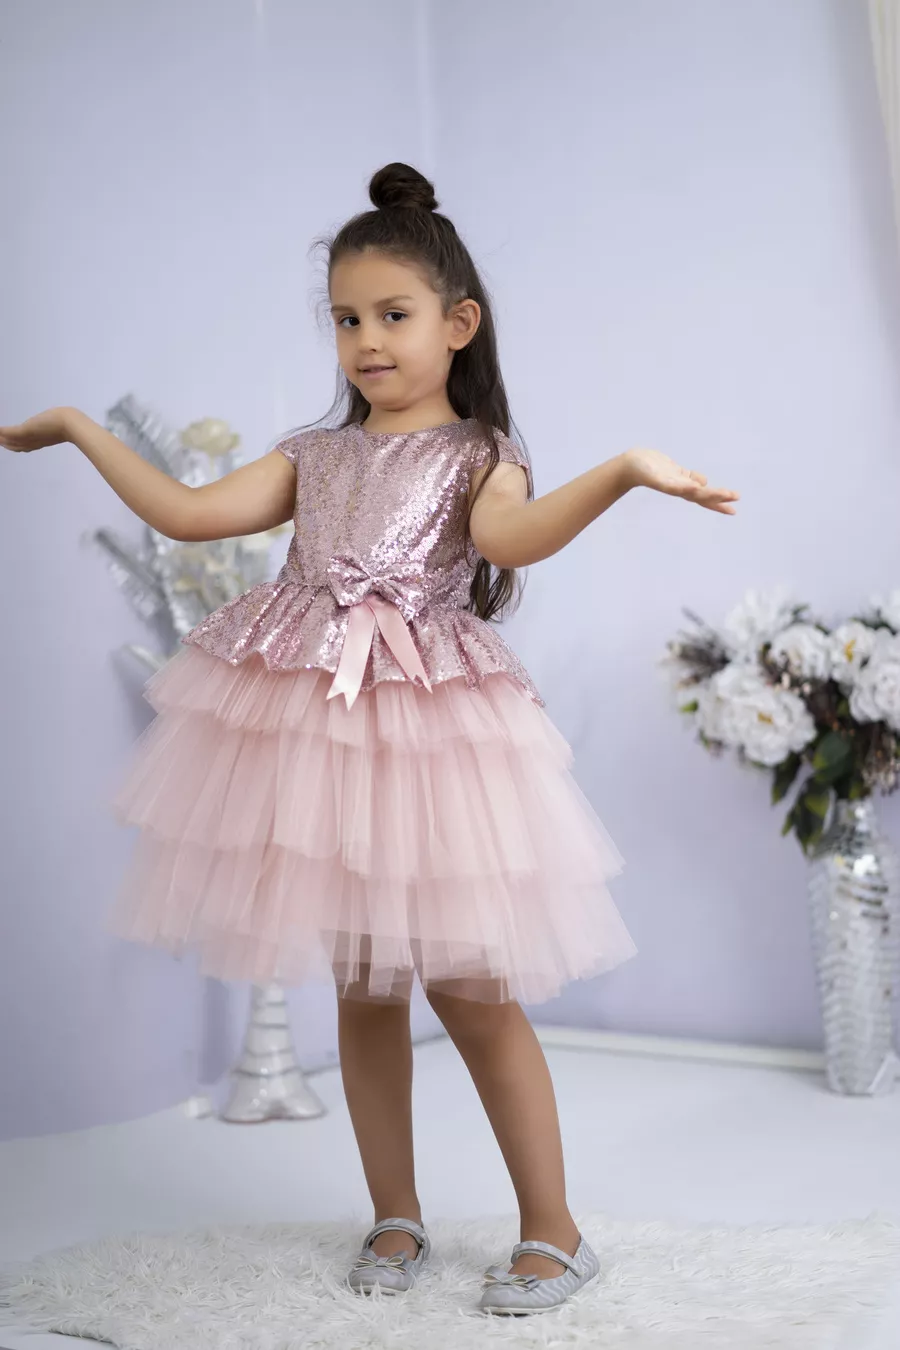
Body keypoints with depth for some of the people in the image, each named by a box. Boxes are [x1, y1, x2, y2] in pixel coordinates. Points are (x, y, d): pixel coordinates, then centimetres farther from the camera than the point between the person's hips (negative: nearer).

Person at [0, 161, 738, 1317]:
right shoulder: (314, 456, 14)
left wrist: (625, 469, -36)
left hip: (428, 727, -4)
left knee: (471, 989, -1)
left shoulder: (477, 455, 1)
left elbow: (512, 535, -21)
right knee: (360, 988, 11)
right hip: (310, 727, 4)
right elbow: (185, 513, 8)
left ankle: (552, 1232, 13)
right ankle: (395, 1218, 26)